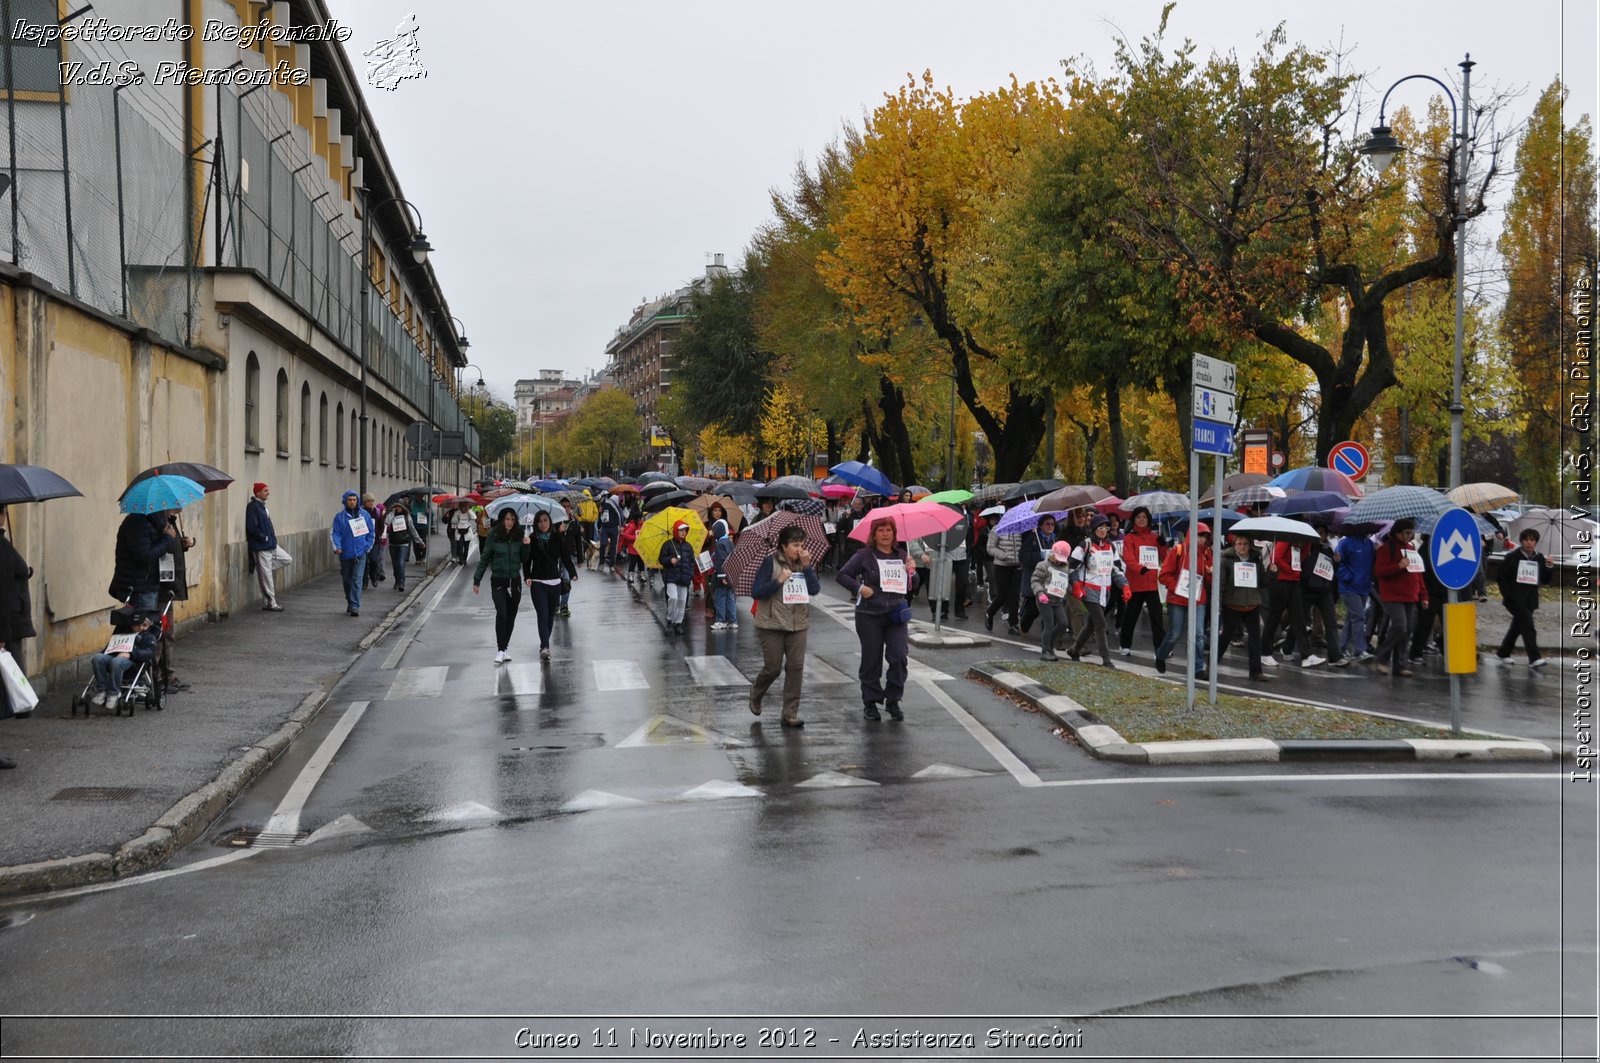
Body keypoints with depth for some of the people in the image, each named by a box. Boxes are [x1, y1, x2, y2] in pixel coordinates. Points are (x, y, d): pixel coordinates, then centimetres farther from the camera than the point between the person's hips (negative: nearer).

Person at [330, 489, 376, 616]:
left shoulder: (364, 514, 5)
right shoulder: (339, 516, 0)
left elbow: (371, 533, 11)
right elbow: (334, 533, -5)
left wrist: (367, 547, 2)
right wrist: (337, 547, -20)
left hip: (360, 553, -1)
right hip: (345, 554, 1)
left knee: (357, 580, -11)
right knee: (347, 580, 13)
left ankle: (355, 606, -14)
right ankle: (350, 603, 30)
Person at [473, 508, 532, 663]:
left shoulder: (519, 537, -1)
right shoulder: (493, 536, -8)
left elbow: (524, 560, 5)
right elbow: (484, 558, 0)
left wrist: (527, 546, -12)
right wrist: (477, 580, 0)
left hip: (515, 580, 3)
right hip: (498, 580, -3)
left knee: (511, 616, 9)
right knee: (501, 613, -15)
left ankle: (505, 647, 22)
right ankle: (500, 650, -9)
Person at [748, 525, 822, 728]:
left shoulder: (805, 564, 7)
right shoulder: (771, 563, -6)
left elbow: (815, 589, -7)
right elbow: (756, 592, -11)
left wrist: (807, 566, -16)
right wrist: (779, 581, -20)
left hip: (798, 624, 4)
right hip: (772, 624, -4)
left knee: (796, 667, -2)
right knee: (773, 667, -1)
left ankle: (790, 714, 5)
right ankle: (756, 692, 32)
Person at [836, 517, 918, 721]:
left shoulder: (901, 556, 9)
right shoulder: (865, 555, -1)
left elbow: (912, 587, 13)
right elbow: (842, 575, 1)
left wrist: (911, 572, -7)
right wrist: (859, 588, -12)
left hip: (896, 614, 2)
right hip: (869, 615, -2)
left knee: (899, 657, -8)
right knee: (871, 660, 4)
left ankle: (893, 700, 6)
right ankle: (870, 702, 18)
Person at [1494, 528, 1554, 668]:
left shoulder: (1539, 558, 8)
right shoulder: (1512, 557, -5)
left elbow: (1546, 580, 9)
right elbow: (1501, 578, -3)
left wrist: (1549, 567, -9)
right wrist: (1508, 595, -10)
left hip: (1530, 600, 6)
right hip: (1515, 599, -6)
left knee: (1517, 627, 14)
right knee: (1528, 625, -17)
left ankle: (1503, 654, 28)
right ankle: (1534, 658, -21)